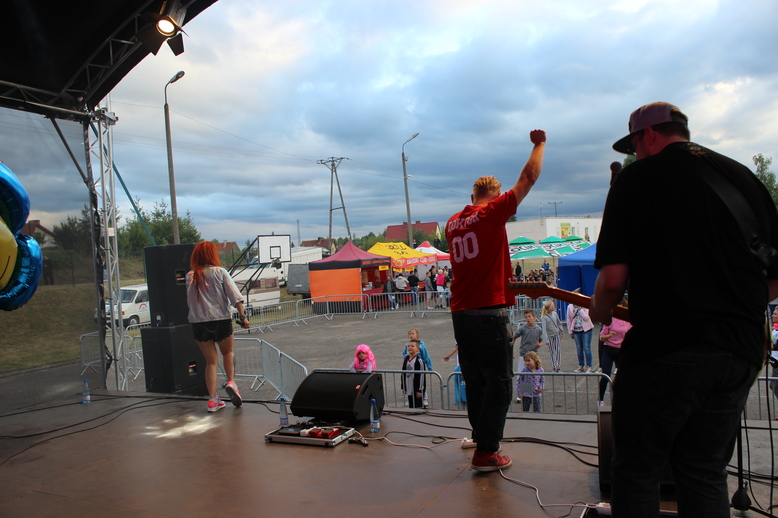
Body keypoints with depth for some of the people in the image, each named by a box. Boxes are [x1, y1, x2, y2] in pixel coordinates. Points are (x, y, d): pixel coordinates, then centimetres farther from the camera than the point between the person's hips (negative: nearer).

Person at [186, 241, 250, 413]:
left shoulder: (190, 276, 4)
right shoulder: (220, 272, -4)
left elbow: (189, 301, 11)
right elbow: (235, 296, -8)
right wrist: (242, 316, -7)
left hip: (198, 323, 2)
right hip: (221, 320, -2)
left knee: (211, 361, 10)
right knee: (228, 353, 22)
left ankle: (212, 400, 7)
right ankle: (231, 382, 2)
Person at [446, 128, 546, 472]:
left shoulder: (453, 223, 12)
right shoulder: (492, 213, -7)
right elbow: (528, 178, 0)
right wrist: (539, 144, 15)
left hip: (460, 313, 7)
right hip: (489, 312, -7)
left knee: (475, 382, 16)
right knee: (498, 383, 2)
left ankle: (482, 437, 28)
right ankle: (485, 453, 6)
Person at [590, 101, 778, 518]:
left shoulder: (636, 177, -3)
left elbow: (613, 278, -11)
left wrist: (599, 311, 8)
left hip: (662, 348, -5)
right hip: (741, 351, 6)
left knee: (637, 473, 10)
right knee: (706, 474, 18)